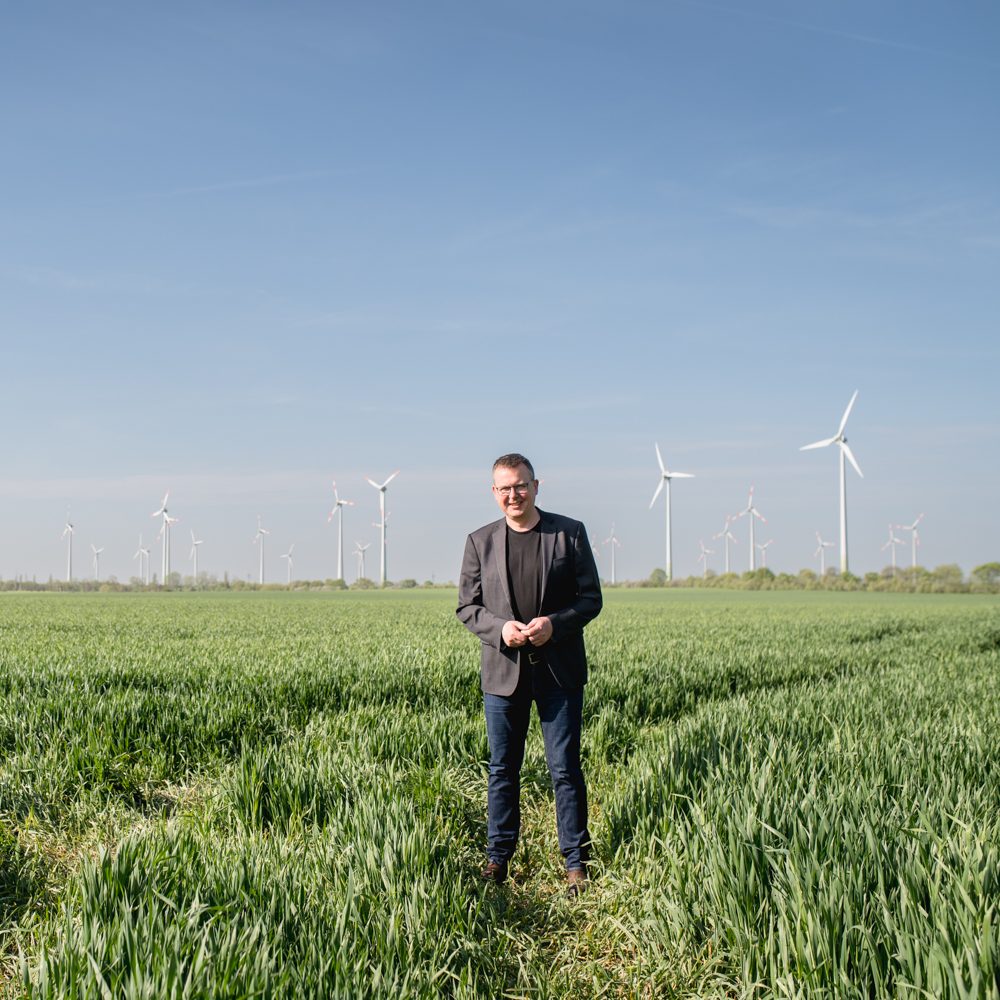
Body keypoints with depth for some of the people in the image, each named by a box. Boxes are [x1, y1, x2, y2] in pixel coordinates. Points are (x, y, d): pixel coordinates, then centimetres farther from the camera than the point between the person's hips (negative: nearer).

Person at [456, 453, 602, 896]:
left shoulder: (569, 533, 0)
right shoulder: (480, 542, 5)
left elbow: (591, 598, 1)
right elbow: (467, 606, 6)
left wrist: (554, 624, -17)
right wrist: (500, 628, -13)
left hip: (559, 669, -1)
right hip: (503, 669, 2)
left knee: (565, 768, 3)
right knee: (502, 769, 10)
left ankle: (576, 862, 13)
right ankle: (498, 857, 22)